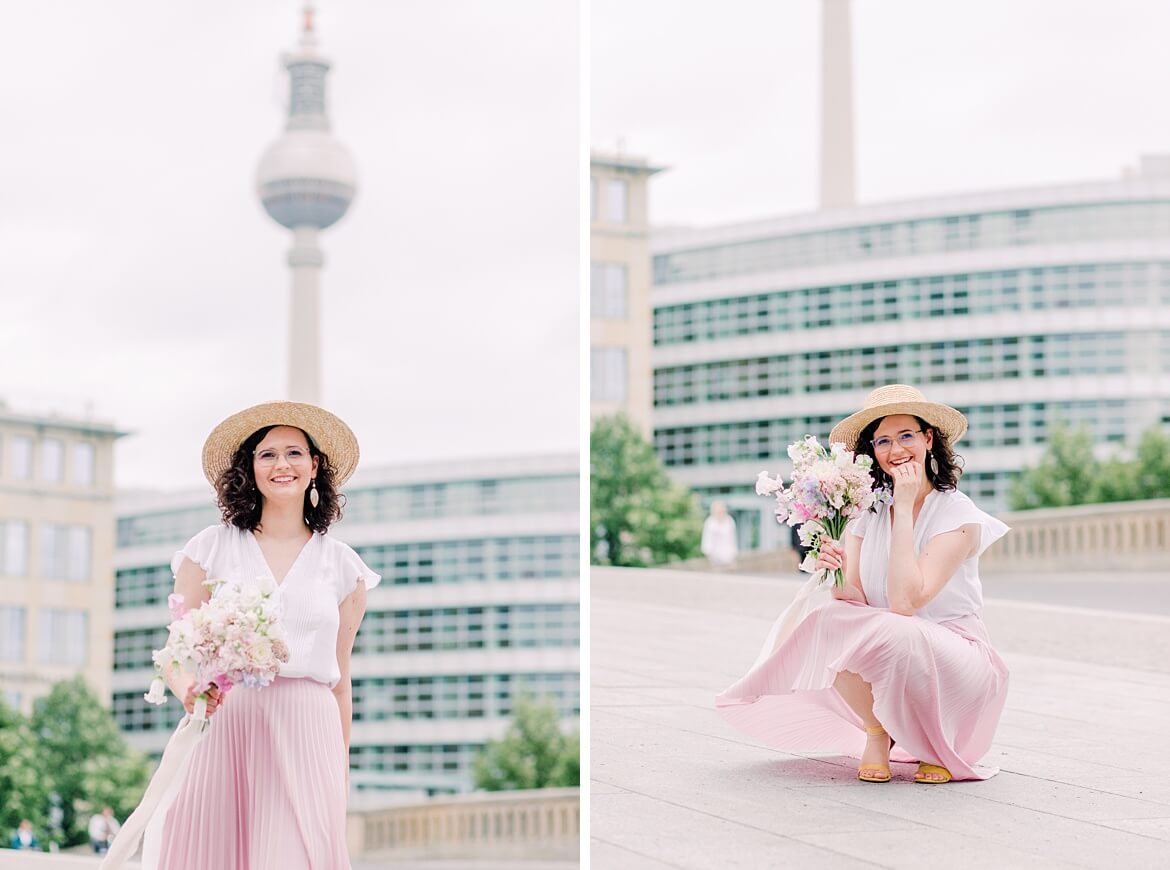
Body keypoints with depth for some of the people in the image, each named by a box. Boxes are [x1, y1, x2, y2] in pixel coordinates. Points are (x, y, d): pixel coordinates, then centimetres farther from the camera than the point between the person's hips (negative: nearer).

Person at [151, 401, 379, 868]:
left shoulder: (341, 564, 12)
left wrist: (341, 771, 15)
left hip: (306, 738, 1)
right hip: (221, 729, -1)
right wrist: (190, 692, -17)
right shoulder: (213, 547, 7)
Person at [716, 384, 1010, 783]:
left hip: (957, 664, -4)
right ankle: (876, 733, -3)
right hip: (890, 668, 4)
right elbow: (856, 600, -6)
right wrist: (837, 576, -28)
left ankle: (939, 744, -6)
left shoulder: (958, 514, -13)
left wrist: (905, 507, -22)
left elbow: (905, 601, -25)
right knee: (830, 619, -24)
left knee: (898, 635, -36)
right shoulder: (868, 513, 2)